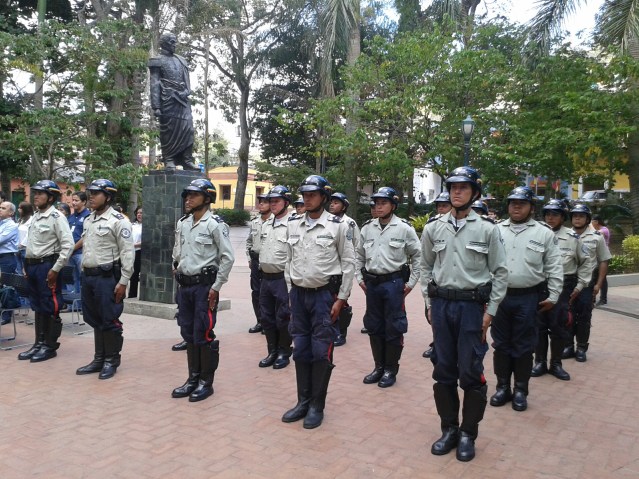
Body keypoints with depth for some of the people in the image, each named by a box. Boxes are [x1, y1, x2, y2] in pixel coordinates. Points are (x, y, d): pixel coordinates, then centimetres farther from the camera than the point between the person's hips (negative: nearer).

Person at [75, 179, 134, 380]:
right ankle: (99, 359, 26)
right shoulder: (88, 220, 14)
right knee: (95, 320, 15)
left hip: (108, 277, -8)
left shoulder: (118, 221, -11)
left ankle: (112, 361, 12)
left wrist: (123, 282, -17)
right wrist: (84, 274, 16)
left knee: (110, 321, 0)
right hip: (88, 277, 8)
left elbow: (127, 253, -14)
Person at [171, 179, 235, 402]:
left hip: (204, 285, -8)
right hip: (185, 286, 8)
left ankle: (206, 382, 11)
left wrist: (216, 287, -14)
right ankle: (193, 378, 25)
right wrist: (179, 270, 15)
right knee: (188, 333, 13)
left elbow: (228, 257, -14)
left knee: (203, 335, -2)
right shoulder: (184, 224, 12)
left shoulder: (215, 225, -12)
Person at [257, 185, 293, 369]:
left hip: (283, 279, -7)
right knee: (266, 317, 13)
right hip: (265, 277, 8)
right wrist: (261, 268, 15)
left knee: (283, 318, 2)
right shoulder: (265, 225, 12)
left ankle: (284, 353, 18)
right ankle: (272, 352, 26)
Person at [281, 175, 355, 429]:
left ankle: (317, 406, 14)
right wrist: (293, 291, 11)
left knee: (321, 351, 1)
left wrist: (341, 299, -9)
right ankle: (303, 401, 24)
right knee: (301, 349, 11)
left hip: (325, 295, -4)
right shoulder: (293, 225, 6)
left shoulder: (338, 226, -7)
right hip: (298, 294, 5)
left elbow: (348, 263, -6)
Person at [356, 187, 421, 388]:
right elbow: (359, 255, 16)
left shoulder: (404, 228, -6)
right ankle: (379, 366, 26)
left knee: (393, 327, 3)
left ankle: (391, 369, 16)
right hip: (371, 283, 5)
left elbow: (417, 256, 0)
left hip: (394, 282, -4)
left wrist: (411, 282, -3)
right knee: (374, 326, 12)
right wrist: (360, 278, 9)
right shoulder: (367, 228, 6)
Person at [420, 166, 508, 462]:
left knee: (471, 372, 3)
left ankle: (468, 434, 18)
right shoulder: (433, 229, 5)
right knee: (443, 370, 9)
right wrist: (429, 305, 6)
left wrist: (490, 311, -4)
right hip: (441, 305, 3)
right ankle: (449, 429, 24)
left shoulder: (488, 229, -2)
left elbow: (500, 273, 0)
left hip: (472, 306, -2)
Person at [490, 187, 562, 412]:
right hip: (499, 296, 2)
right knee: (501, 344, 11)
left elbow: (554, 268, 2)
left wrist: (552, 297, -1)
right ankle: (503, 387, 24)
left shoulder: (544, 233, -1)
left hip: (528, 298, -2)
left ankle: (520, 390, 20)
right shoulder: (496, 231, 4)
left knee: (523, 346, 7)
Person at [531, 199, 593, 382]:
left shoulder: (572, 238, 1)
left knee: (559, 326, 5)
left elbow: (586, 262, 10)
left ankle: (556, 364, 19)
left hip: (562, 286, 0)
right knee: (539, 325, 7)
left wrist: (579, 286, 6)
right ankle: (540, 362, 19)